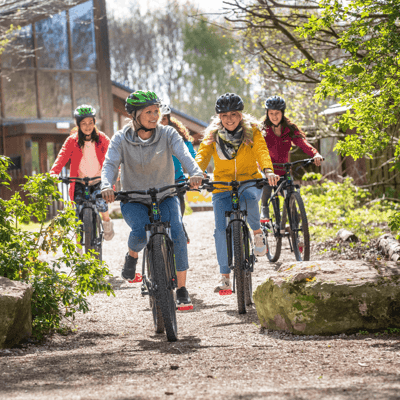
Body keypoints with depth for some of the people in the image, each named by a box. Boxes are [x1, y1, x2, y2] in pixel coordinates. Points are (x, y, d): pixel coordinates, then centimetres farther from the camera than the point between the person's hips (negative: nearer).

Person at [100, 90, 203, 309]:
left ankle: (182, 290, -15)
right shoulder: (121, 139, -7)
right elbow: (110, 164, -20)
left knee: (176, 233, -25)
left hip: (164, 197, 1)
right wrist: (107, 186, -43)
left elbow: (184, 155, -23)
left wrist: (195, 173, -45)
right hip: (133, 200, -1)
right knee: (140, 232, -32)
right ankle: (132, 254, 7)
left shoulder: (168, 134, -7)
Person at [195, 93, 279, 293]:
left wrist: (268, 170, -41)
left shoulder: (252, 130, -5)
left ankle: (257, 232, -10)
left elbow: (261, 151, -20)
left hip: (249, 181, -1)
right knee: (221, 230, -11)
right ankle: (225, 277, 1)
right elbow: (202, 156, -14)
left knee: (248, 197, -38)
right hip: (222, 185, 2)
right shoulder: (212, 135, -2)